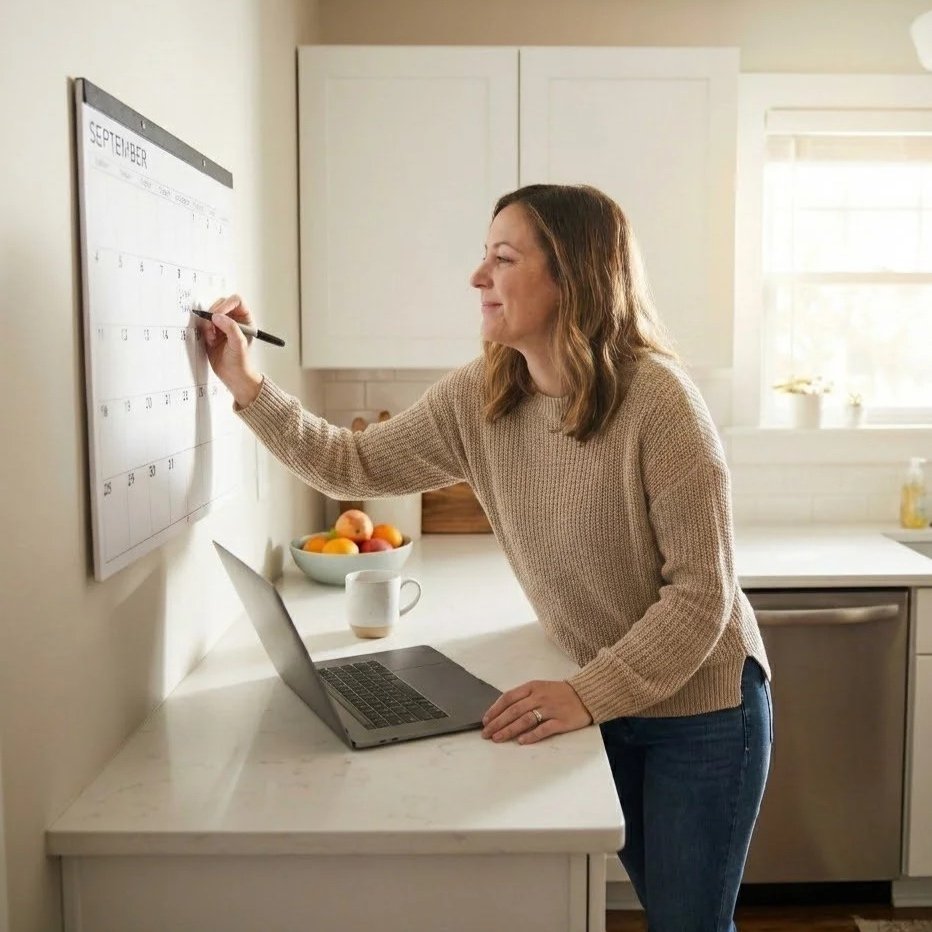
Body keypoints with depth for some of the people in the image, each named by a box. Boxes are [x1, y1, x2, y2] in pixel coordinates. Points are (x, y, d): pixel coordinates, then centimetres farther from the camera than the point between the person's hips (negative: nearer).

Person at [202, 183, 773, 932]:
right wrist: (249, 387, -9)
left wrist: (588, 695, -31)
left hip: (702, 707, -5)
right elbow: (353, 467, 0)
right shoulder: (478, 399, -8)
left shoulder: (657, 398, -27)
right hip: (605, 700, 5)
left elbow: (701, 593, -24)